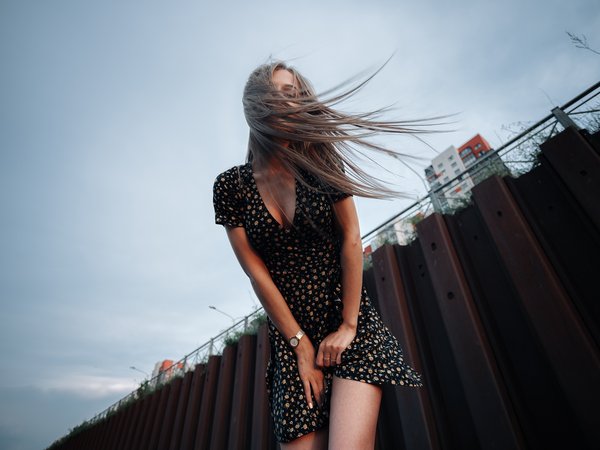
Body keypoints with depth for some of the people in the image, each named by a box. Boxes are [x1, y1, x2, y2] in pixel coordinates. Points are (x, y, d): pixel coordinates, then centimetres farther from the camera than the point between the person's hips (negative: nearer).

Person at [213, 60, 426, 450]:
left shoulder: (321, 160, 0)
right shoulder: (230, 186, -2)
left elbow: (351, 240, -4)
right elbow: (256, 271, -5)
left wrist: (348, 325, -8)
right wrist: (301, 345, -6)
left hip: (353, 323, 0)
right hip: (289, 335, 1)